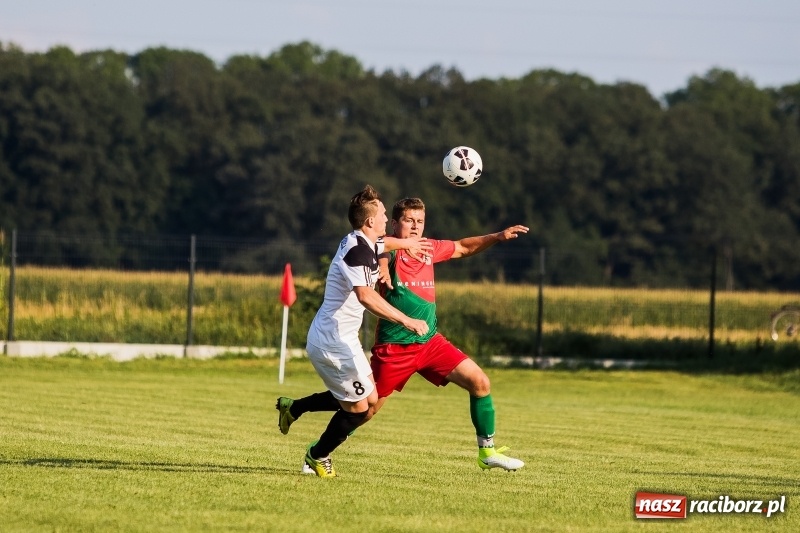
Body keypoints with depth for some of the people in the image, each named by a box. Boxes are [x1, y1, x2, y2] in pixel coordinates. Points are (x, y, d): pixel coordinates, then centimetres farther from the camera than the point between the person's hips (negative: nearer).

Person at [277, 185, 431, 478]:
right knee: (358, 408, -1)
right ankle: (318, 456, 21)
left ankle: (292, 408, 25)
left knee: (369, 398, 15)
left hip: (340, 336, 10)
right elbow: (366, 297, -37)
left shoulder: (362, 243, 8)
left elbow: (384, 243, 36)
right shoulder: (358, 251, -23)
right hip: (334, 340, -10)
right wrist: (406, 320, -39)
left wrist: (407, 243, 50)